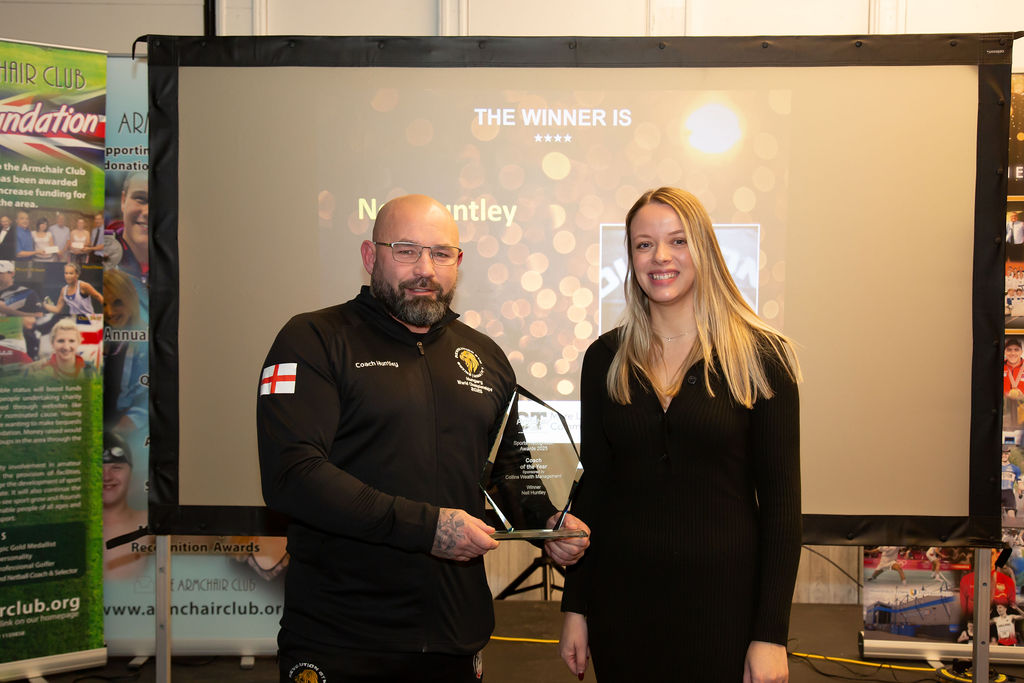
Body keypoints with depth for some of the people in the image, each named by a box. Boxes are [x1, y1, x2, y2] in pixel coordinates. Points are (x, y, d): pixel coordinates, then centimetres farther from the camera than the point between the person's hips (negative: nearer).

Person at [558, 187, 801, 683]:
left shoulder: (760, 357, -6)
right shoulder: (605, 358, 3)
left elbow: (781, 500, -6)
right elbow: (591, 486, 7)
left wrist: (771, 635, -10)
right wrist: (574, 607, 5)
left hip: (722, 598, -2)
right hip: (621, 600, 3)